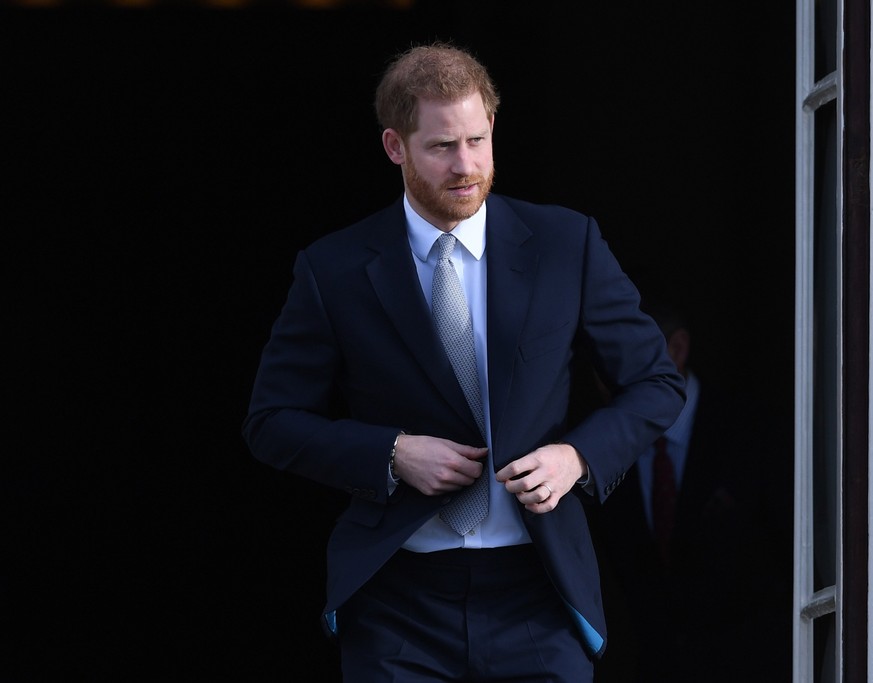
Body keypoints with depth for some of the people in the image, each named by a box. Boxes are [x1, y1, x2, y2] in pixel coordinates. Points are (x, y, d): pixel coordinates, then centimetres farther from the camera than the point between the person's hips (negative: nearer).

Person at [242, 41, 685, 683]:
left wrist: (579, 456, -9)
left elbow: (657, 382, 10)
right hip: (399, 602, -1)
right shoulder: (335, 270, 2)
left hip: (539, 596, 1)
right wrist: (393, 454, -10)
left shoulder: (567, 244, 4)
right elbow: (273, 422, 5)